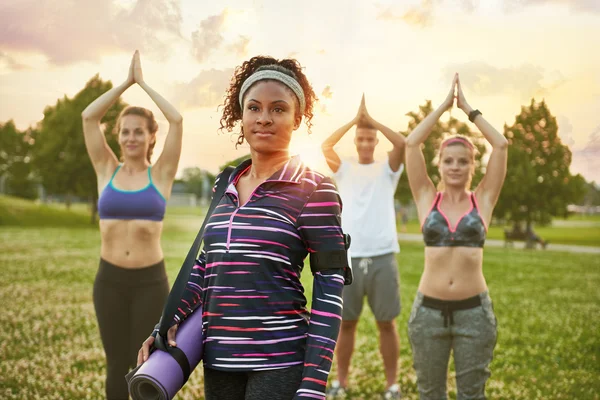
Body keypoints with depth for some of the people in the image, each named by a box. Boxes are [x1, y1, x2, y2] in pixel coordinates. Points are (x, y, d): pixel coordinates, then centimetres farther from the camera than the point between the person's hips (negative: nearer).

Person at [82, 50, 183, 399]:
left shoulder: (161, 174, -1)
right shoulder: (107, 172, 4)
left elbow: (177, 120, -11)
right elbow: (88, 117, -3)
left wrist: (143, 82, -2)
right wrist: (126, 81, -1)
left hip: (150, 281, -2)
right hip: (110, 280, 2)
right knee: (117, 364, 12)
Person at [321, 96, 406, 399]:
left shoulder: (387, 169, 7)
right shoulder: (344, 169, 9)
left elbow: (403, 144, -10)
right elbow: (324, 147, -7)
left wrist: (372, 119, -5)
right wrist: (354, 120, -6)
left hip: (382, 257, -1)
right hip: (348, 258, 1)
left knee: (386, 323, 5)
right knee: (346, 323, 9)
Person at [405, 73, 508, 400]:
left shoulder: (483, 200, 3)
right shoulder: (427, 198, 3)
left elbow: (501, 145, -3)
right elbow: (411, 143, -4)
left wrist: (468, 108, 3)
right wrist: (444, 105, 1)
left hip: (474, 311, 0)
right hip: (429, 309, 1)